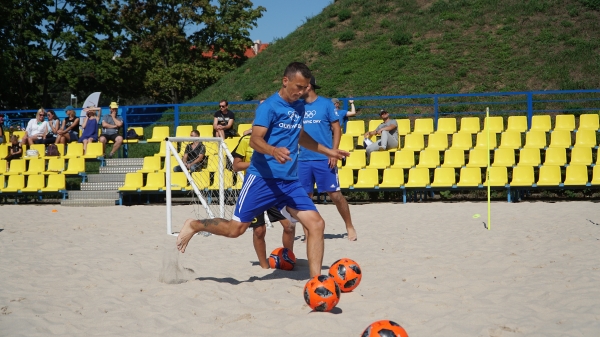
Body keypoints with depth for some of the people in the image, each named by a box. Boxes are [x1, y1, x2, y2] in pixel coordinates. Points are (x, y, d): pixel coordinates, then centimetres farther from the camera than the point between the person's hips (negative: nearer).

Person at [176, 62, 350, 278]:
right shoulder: (270, 106, -10)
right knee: (236, 228, -5)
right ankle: (194, 225, 22)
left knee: (316, 224, -7)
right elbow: (255, 140, -19)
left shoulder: (299, 107, 14)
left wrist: (328, 151, 37)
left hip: (290, 181, 7)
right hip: (262, 178, -6)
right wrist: (274, 151, -38)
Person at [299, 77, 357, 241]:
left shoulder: (326, 104, -2)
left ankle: (350, 227, 14)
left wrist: (334, 152, -9)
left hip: (324, 159, -4)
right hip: (303, 160, 4)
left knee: (335, 194, -1)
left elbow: (337, 129, -1)